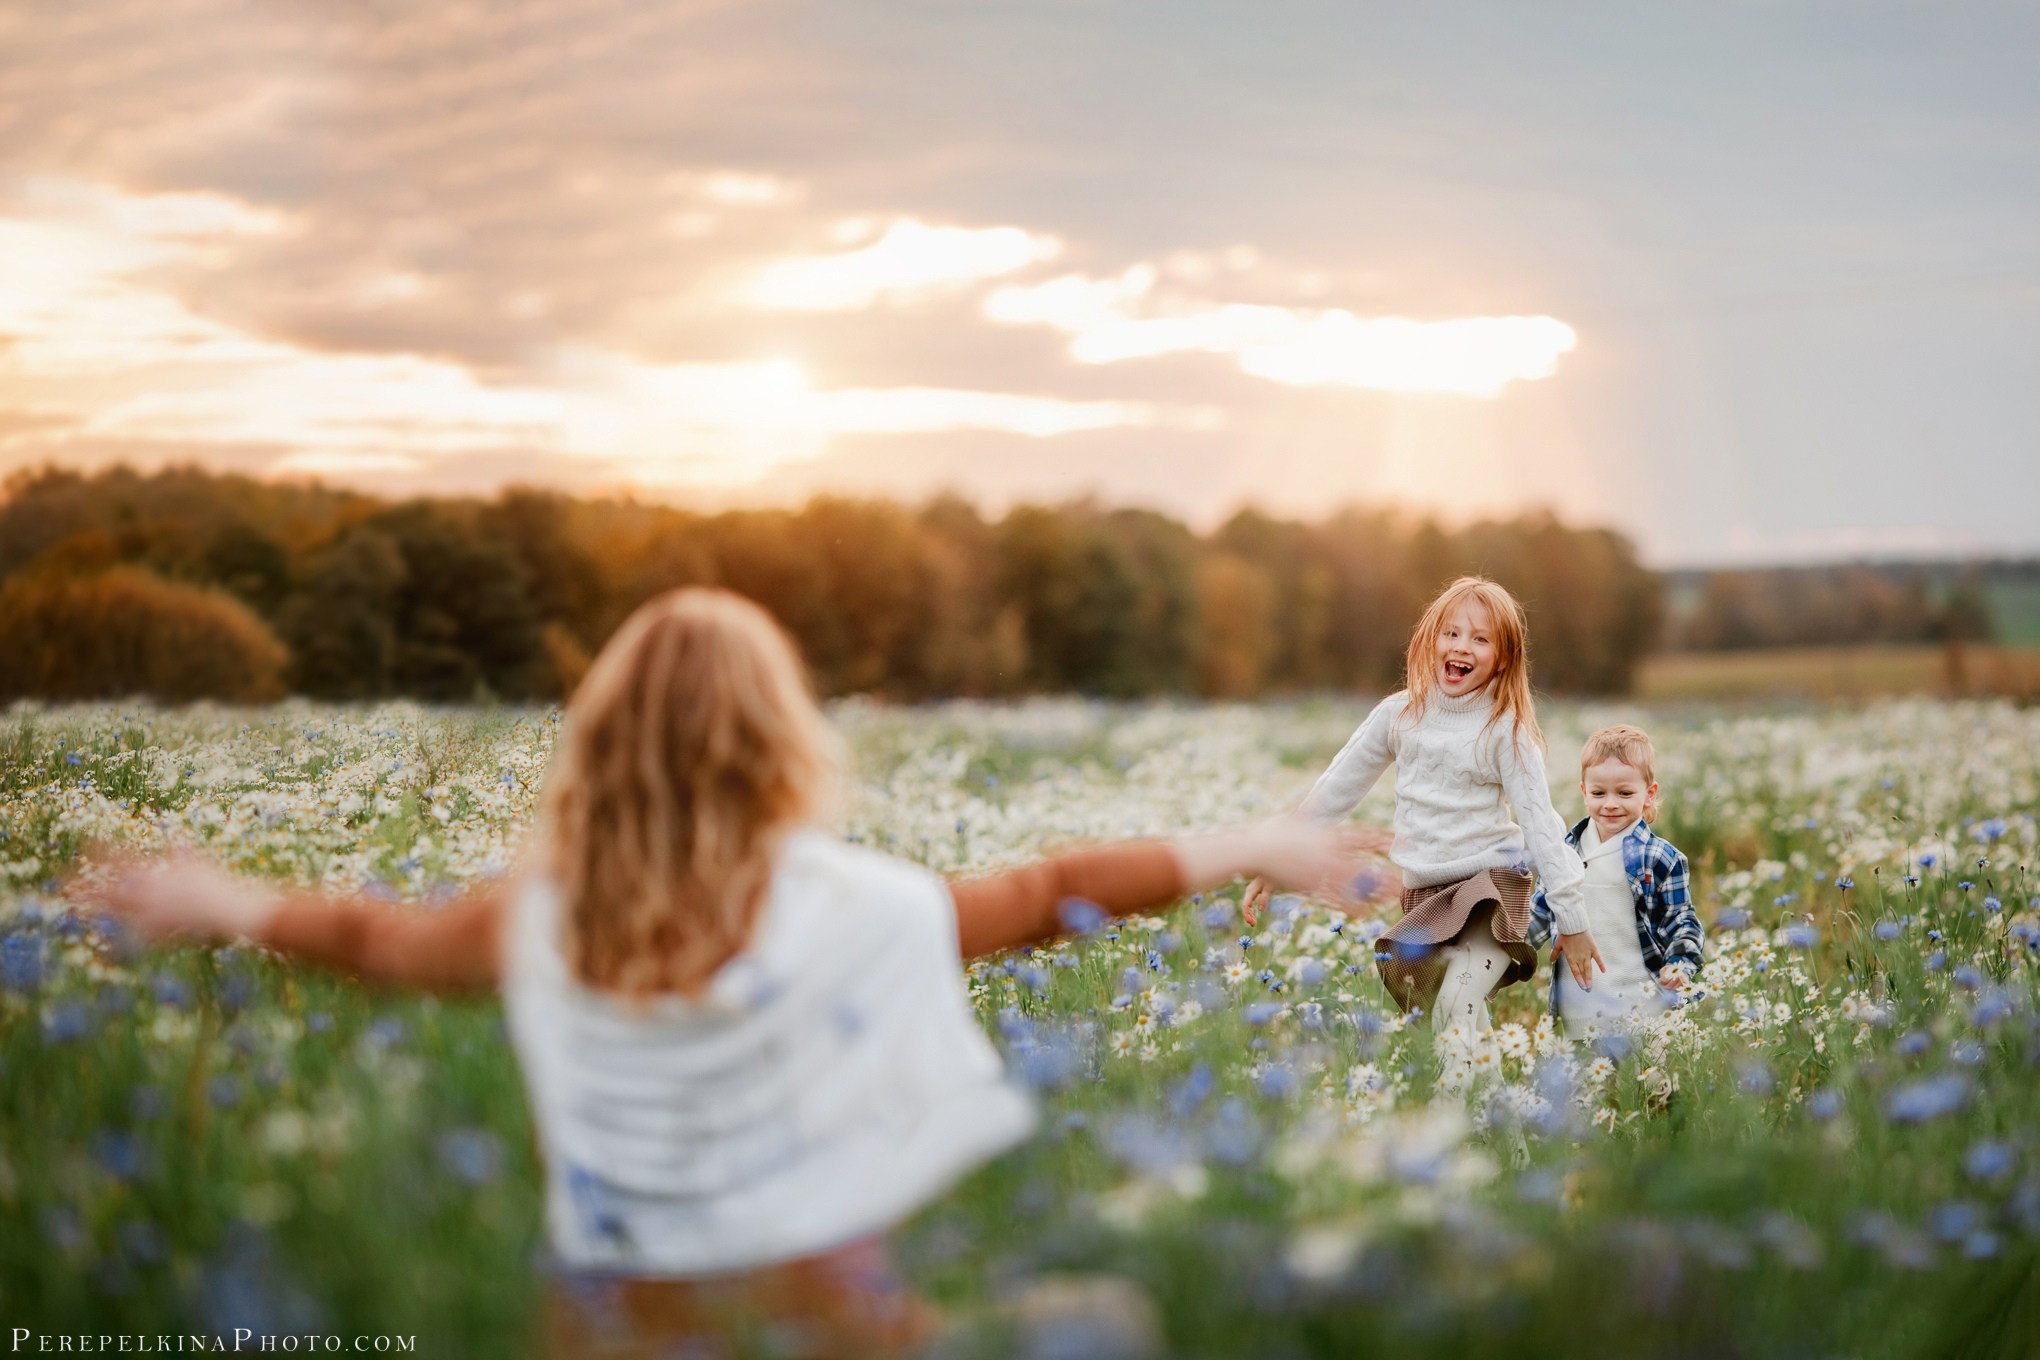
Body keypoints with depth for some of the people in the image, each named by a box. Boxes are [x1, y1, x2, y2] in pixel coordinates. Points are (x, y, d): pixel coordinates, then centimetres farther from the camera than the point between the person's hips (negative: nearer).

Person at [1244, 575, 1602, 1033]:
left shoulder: (1506, 730, -7)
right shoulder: (1400, 714, 3)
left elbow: (1541, 824, -8)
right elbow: (1335, 790, 10)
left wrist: (1572, 922, -9)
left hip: (1491, 888, -5)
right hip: (1423, 895, 5)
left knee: (1455, 1013, -26)